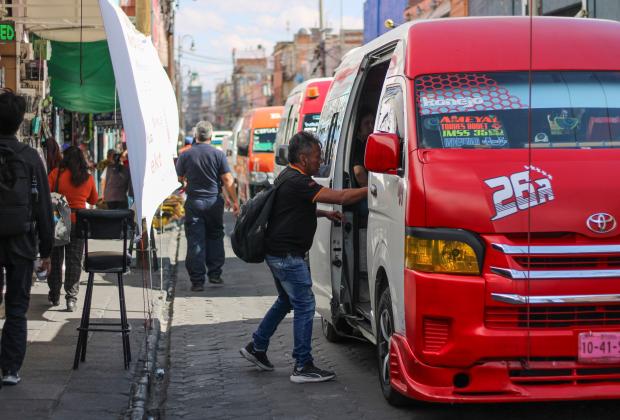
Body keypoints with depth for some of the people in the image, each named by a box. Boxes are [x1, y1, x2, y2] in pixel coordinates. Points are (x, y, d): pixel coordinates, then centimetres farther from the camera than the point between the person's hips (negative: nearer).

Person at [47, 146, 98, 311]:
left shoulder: (57, 173, -6)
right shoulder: (89, 178, 2)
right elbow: (93, 200, 15)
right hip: (79, 223, 1)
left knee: (55, 259, 12)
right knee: (74, 261, 4)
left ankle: (54, 296, 20)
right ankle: (71, 298, -4)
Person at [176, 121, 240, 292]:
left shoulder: (186, 155, -4)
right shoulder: (218, 154, -5)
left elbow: (178, 178, 6)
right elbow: (227, 179, -6)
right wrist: (235, 201, 0)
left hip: (194, 202, 0)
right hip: (214, 201, 0)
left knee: (195, 241, 2)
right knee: (215, 237, 16)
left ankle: (197, 281, 0)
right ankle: (215, 274, 15)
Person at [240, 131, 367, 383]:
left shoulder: (288, 177, 13)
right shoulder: (298, 182, -19)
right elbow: (341, 197, -24)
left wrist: (324, 213, 15)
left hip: (277, 252, 11)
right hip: (287, 254, -11)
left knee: (286, 301, 23)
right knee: (304, 305, -7)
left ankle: (256, 348, 31)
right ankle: (303, 367, -4)